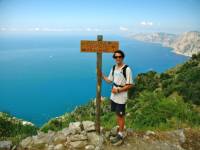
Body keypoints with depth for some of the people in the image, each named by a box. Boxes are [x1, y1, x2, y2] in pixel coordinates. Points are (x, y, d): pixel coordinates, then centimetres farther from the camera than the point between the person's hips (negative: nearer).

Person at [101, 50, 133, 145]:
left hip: (121, 97, -6)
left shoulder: (127, 69, -17)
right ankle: (119, 129, 39)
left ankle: (120, 135, 21)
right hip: (113, 96, 6)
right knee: (117, 114, 20)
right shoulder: (113, 68, 5)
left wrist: (118, 90, -20)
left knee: (121, 116, 6)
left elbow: (130, 85, -17)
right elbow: (109, 81, 11)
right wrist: (102, 75, -1)